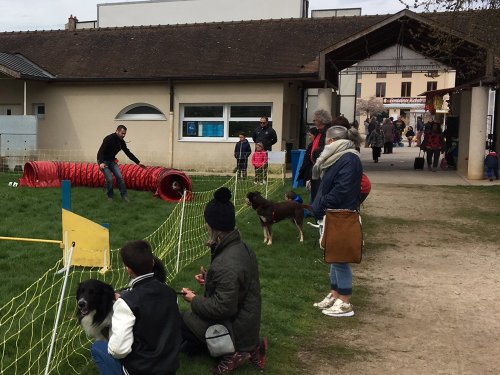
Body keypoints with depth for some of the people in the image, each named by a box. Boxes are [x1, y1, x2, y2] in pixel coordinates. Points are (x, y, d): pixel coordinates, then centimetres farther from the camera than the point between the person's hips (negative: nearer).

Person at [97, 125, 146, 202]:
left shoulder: (121, 141, -2)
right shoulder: (109, 139, -25)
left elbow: (128, 153, 5)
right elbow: (101, 151, -30)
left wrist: (138, 162, 4)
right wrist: (101, 163, -45)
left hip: (112, 160, 6)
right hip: (103, 161, -6)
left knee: (119, 176, -7)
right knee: (109, 178, -15)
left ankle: (124, 195, 1)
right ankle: (110, 196, 6)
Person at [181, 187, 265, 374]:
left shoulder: (226, 264, -32)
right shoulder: (242, 247, -1)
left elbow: (223, 308, -29)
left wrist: (195, 300, -14)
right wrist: (210, 280, 7)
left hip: (235, 329, -9)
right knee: (189, 347, 21)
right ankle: (249, 346, 12)